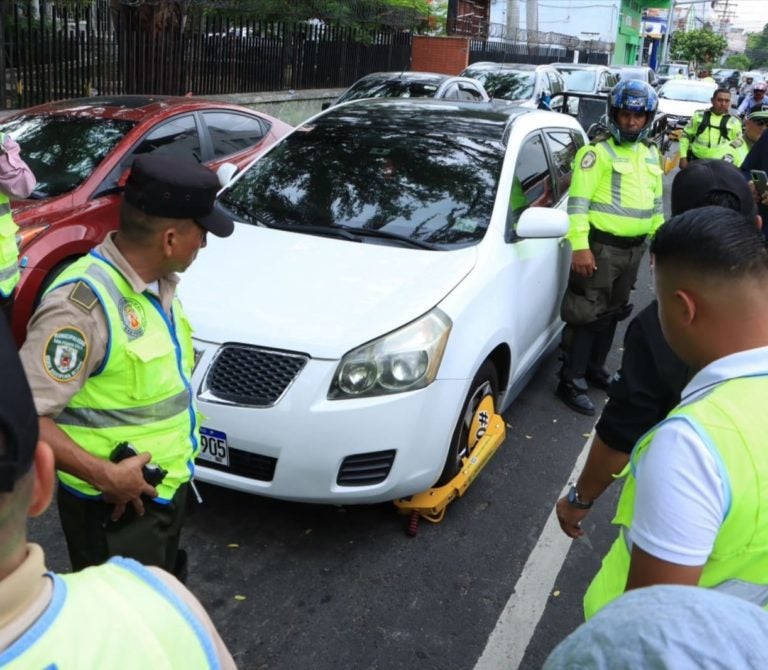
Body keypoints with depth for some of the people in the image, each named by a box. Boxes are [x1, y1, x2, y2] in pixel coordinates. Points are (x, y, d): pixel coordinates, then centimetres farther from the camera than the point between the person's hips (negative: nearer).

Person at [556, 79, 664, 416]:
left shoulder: (651, 154, 13)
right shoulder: (597, 151, -10)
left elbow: (655, 202, 22)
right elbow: (578, 202, -16)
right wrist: (580, 246, -23)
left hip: (634, 247, 8)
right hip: (601, 245, -7)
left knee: (612, 312, 17)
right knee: (587, 313, -6)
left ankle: (595, 367, 31)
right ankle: (571, 381, 2)